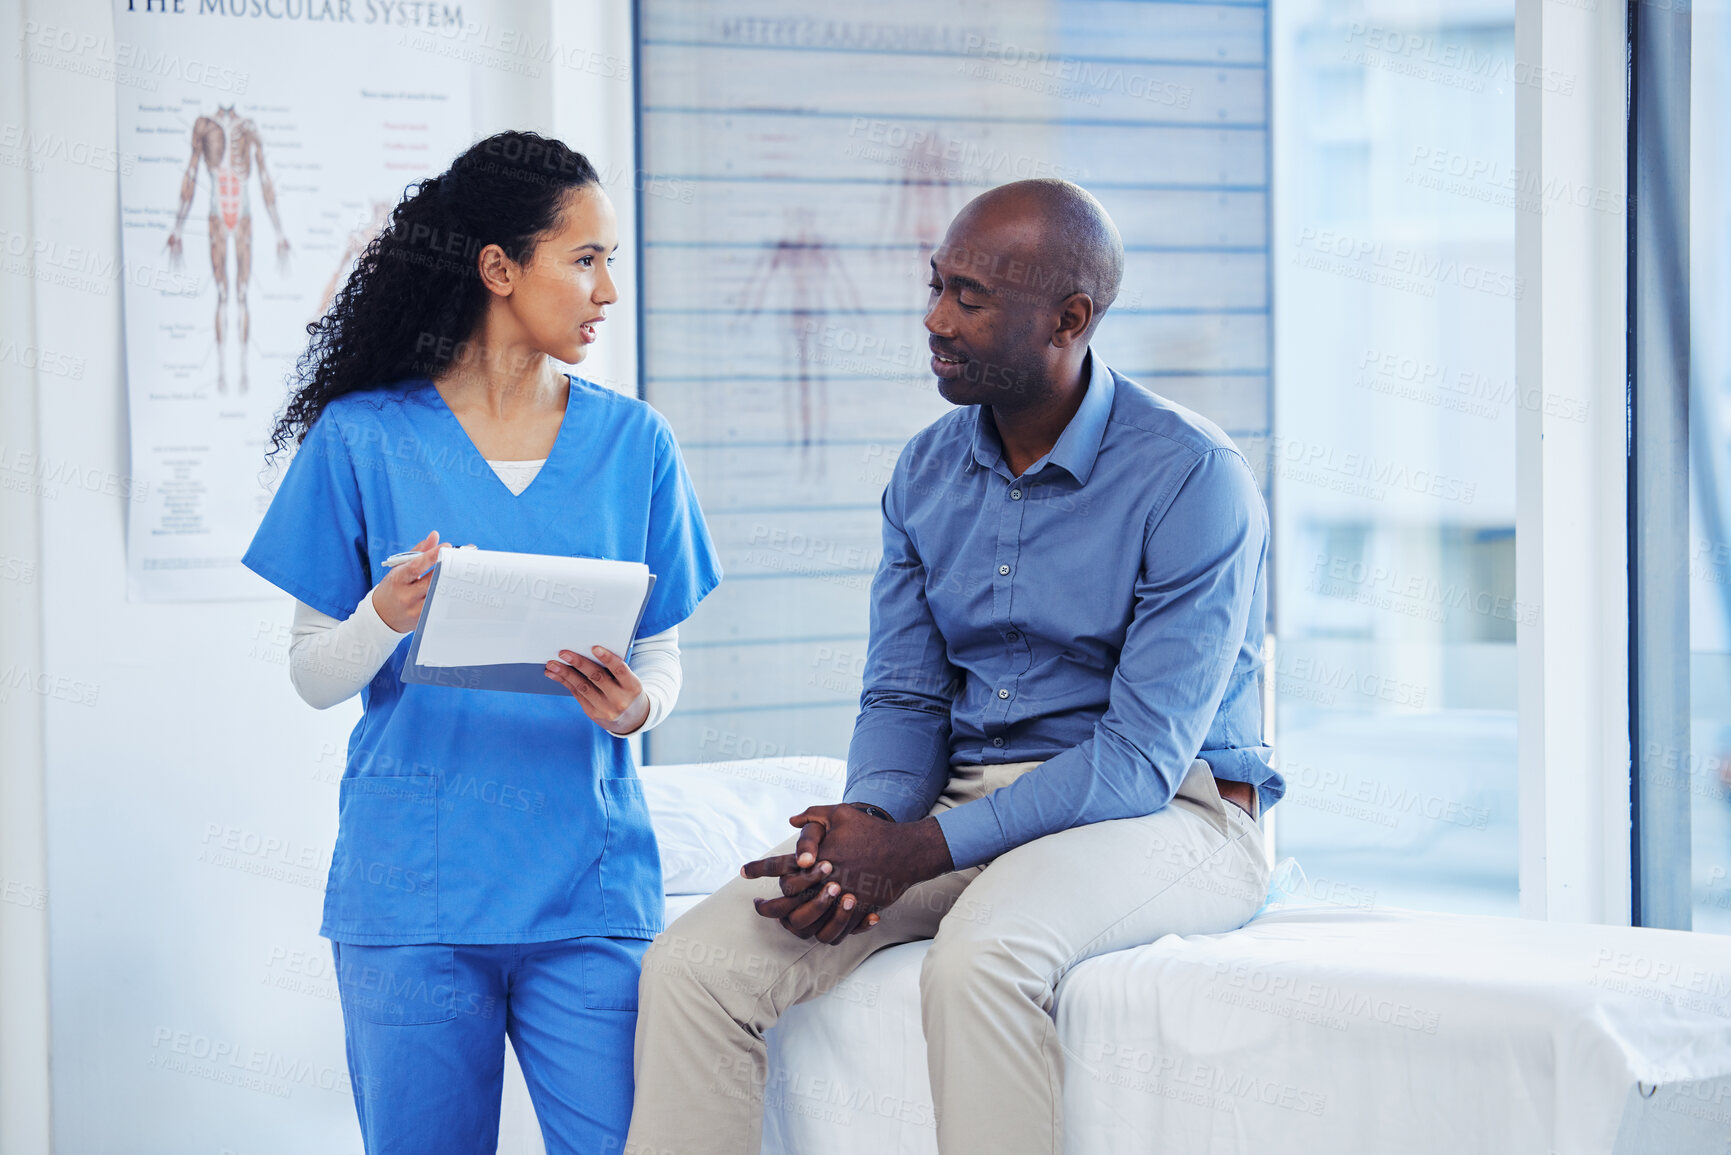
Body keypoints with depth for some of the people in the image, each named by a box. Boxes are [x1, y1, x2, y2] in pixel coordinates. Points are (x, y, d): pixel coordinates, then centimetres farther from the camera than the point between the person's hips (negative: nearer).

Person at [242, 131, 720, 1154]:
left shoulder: (633, 443, 7)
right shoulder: (365, 438, 1)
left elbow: (663, 653, 10)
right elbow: (315, 676, 3)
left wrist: (636, 704, -13)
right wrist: (388, 616, -18)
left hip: (588, 886, 1)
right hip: (410, 888, -1)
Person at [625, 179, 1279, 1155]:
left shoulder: (1193, 479, -13)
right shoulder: (927, 473, 8)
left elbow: (1143, 754, -18)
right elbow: (903, 698, 9)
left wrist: (921, 850, -24)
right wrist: (865, 824, -15)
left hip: (1166, 815, -6)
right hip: (962, 801, 6)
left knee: (979, 957, -39)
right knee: (695, 964, -16)